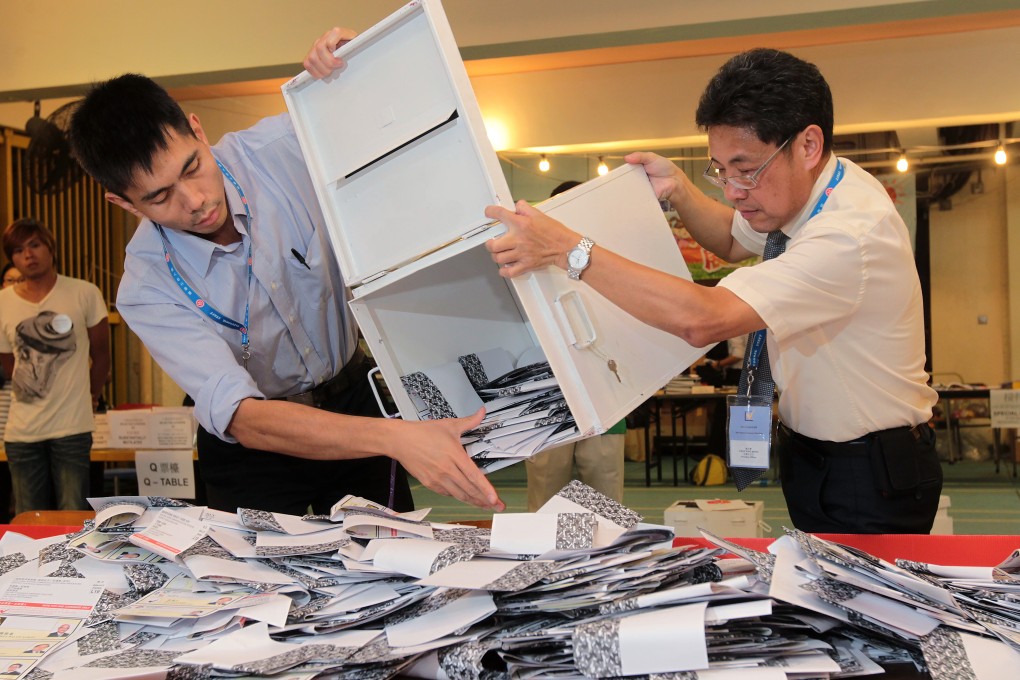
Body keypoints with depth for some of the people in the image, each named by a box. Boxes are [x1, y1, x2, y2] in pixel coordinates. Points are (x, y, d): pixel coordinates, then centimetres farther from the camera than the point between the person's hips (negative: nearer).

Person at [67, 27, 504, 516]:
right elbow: (244, 418, -33)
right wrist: (397, 438, -48)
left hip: (352, 398, 2)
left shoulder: (281, 145, -18)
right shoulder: (146, 288, -22)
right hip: (254, 441, -1)